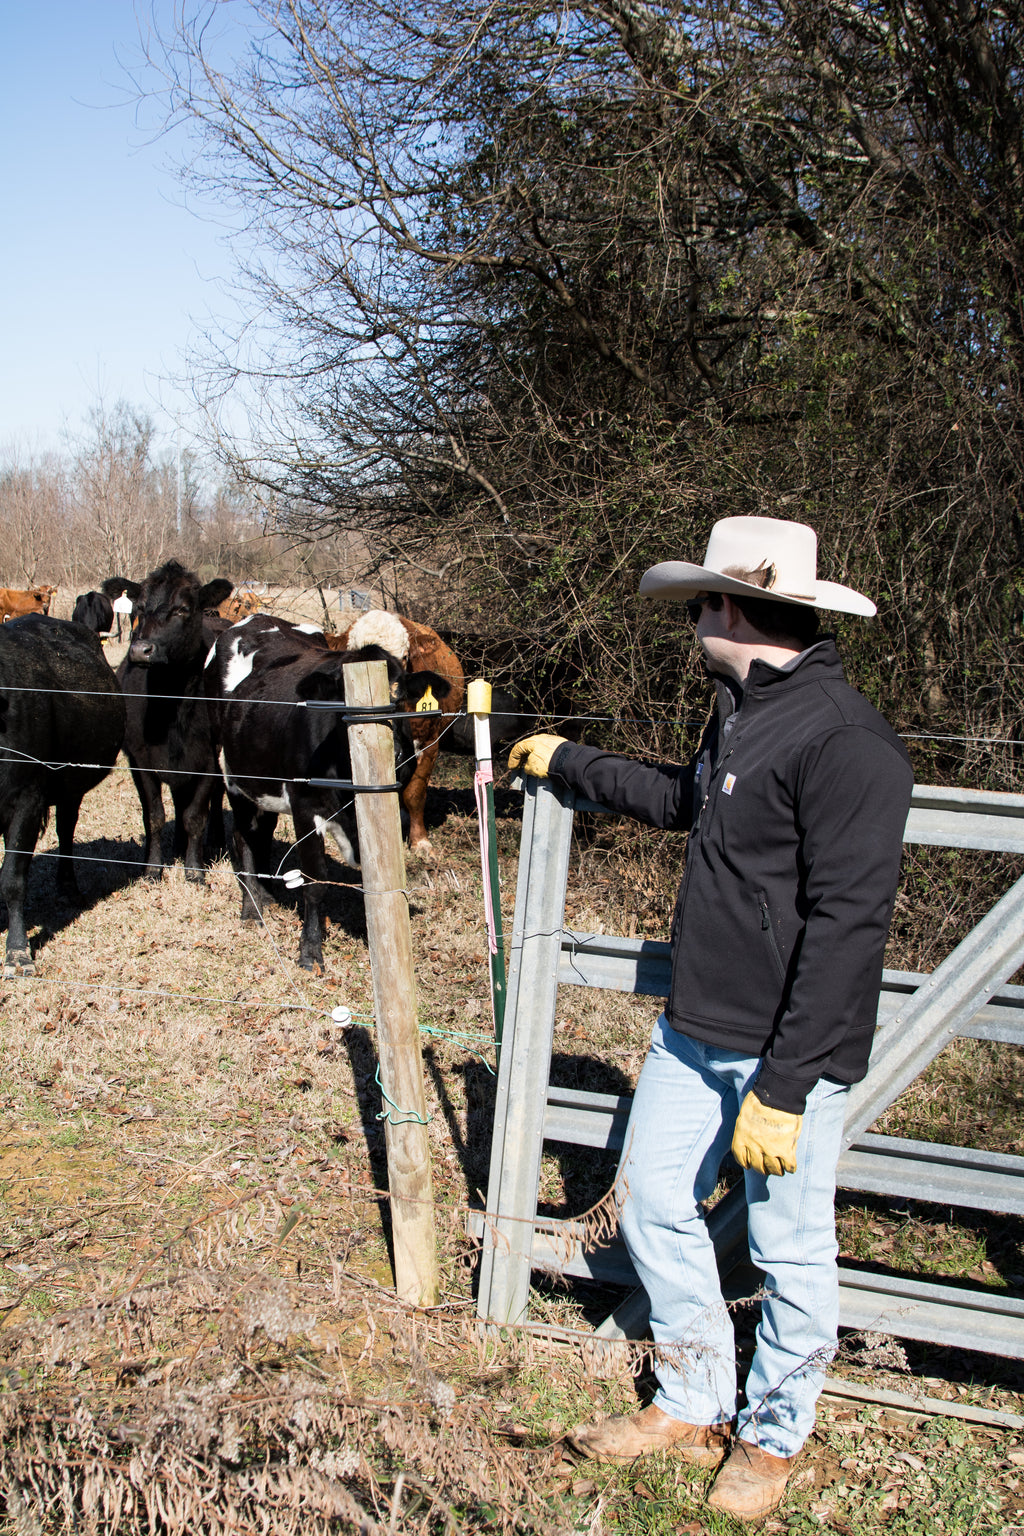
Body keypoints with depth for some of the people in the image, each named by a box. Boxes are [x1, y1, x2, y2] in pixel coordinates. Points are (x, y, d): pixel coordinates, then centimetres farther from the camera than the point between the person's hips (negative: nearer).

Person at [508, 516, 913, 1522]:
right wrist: (567, 762, 37)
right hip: (693, 1027, 9)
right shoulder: (741, 711, 9)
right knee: (651, 1198, 15)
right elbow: (681, 801, 29)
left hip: (787, 1054, -9)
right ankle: (692, 1407, 33)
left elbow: (845, 929, -24)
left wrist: (783, 1088, -24)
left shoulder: (845, 742, -21)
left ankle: (770, 1438, 30)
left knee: (789, 1249, 7)